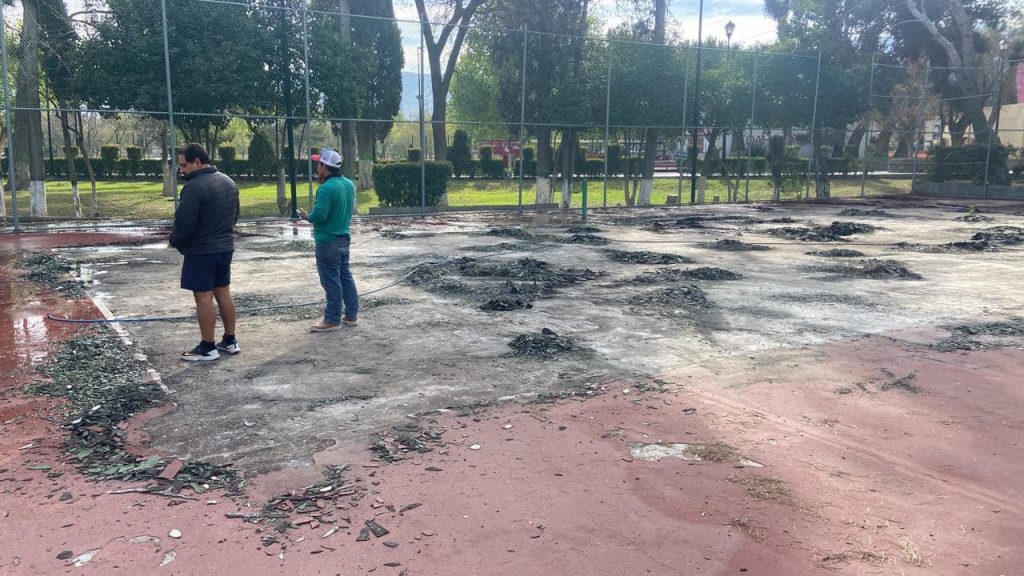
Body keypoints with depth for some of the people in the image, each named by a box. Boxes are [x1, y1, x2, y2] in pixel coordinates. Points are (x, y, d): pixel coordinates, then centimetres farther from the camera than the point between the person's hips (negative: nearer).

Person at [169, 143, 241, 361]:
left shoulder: (194, 187, -20)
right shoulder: (229, 182, 9)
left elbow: (184, 223, -21)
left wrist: (175, 241, -2)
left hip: (201, 251, -9)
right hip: (225, 247, 9)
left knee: (204, 298, -1)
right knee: (223, 293, 15)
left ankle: (207, 348, 5)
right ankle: (230, 341, 22)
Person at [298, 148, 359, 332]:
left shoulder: (326, 188, -22)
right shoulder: (349, 184, 7)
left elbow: (319, 215, -25)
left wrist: (307, 216, -7)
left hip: (328, 241, -9)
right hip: (344, 238, 9)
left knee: (331, 281, -2)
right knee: (345, 277, 16)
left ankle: (332, 320, 5)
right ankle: (351, 315, 21)